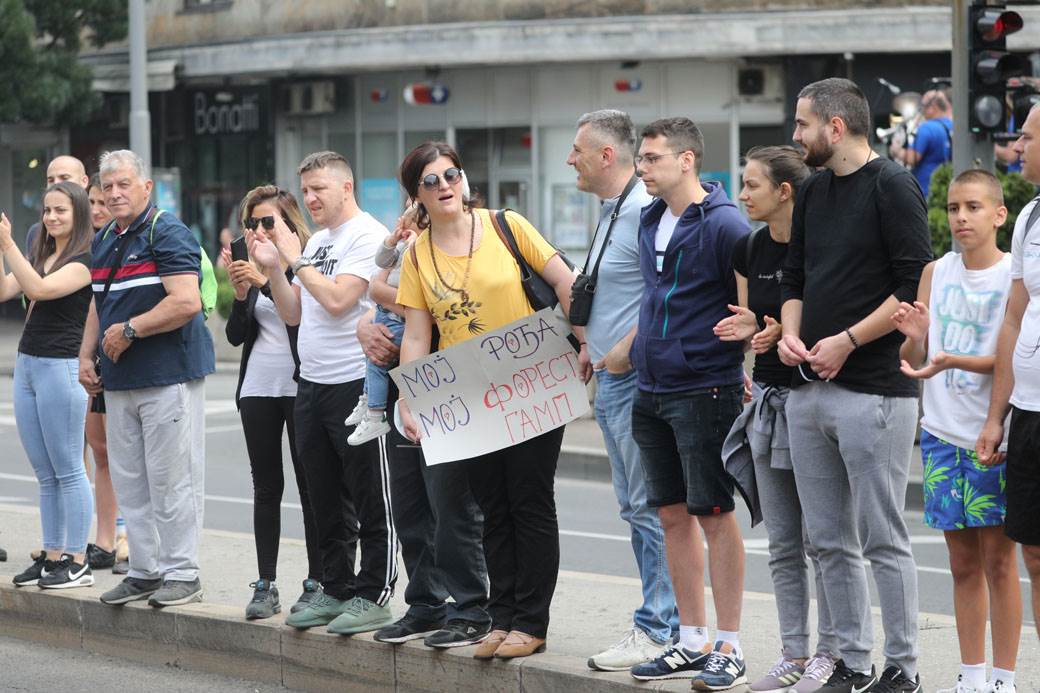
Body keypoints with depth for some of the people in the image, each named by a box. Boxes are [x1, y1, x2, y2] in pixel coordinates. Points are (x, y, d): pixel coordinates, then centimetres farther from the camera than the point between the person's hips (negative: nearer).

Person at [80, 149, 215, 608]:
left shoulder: (167, 233, -11)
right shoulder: (104, 241, 16)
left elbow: (186, 302, -22)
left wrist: (128, 331, -16)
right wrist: (86, 355, 13)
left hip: (168, 377, -9)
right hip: (119, 381, 9)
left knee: (170, 480, -5)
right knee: (129, 482, 10)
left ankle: (181, 573, 1)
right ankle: (144, 570, 18)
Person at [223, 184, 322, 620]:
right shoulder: (252, 267, 10)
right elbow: (236, 335, 8)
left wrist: (266, 282, -26)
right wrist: (240, 294, -8)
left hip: (299, 386, -5)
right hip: (258, 387, 5)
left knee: (309, 485, -1)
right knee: (266, 487, 6)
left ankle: (316, 583, 4)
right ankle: (265, 586, 7)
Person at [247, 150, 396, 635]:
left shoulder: (367, 235, -10)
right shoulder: (316, 242, 16)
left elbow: (337, 299, -21)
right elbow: (293, 314, 17)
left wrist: (294, 258, -11)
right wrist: (271, 267, 5)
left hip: (356, 383, -9)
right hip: (311, 384, 9)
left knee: (370, 501, -2)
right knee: (327, 501, 14)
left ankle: (374, 596, 2)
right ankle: (336, 591, 22)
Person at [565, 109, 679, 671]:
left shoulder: (645, 212, -16)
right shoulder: (609, 212, 17)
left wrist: (622, 353, -18)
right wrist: (593, 349, 16)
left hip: (637, 379, -11)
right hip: (610, 379, 11)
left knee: (651, 506, -7)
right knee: (633, 505, 13)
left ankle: (656, 630, -4)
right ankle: (662, 621, 19)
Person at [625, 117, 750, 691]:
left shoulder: (722, 223, -13)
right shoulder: (650, 220, 11)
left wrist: (746, 369, -15)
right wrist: (633, 345, 17)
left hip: (705, 389, -8)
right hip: (651, 387, 8)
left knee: (713, 515, -3)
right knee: (672, 515, 11)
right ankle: (692, 642, 19)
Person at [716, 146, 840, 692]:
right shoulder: (749, 250, 8)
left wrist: (785, 333, -23)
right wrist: (750, 328, -6)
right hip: (768, 397, 7)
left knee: (820, 538, -2)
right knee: (782, 542, 10)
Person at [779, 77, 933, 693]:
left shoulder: (892, 186, -7)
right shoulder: (814, 192, 16)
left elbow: (916, 285, -13)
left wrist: (846, 341, -14)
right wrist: (790, 335, 3)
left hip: (872, 392, -8)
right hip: (808, 391, 8)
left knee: (883, 539, -4)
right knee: (830, 542, 9)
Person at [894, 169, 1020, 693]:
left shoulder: (1015, 275, -6)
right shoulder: (936, 272, 9)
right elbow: (913, 360, 10)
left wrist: (953, 361, -26)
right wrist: (915, 336, -12)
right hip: (943, 432, 5)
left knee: (998, 558, -1)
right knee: (963, 560, 11)